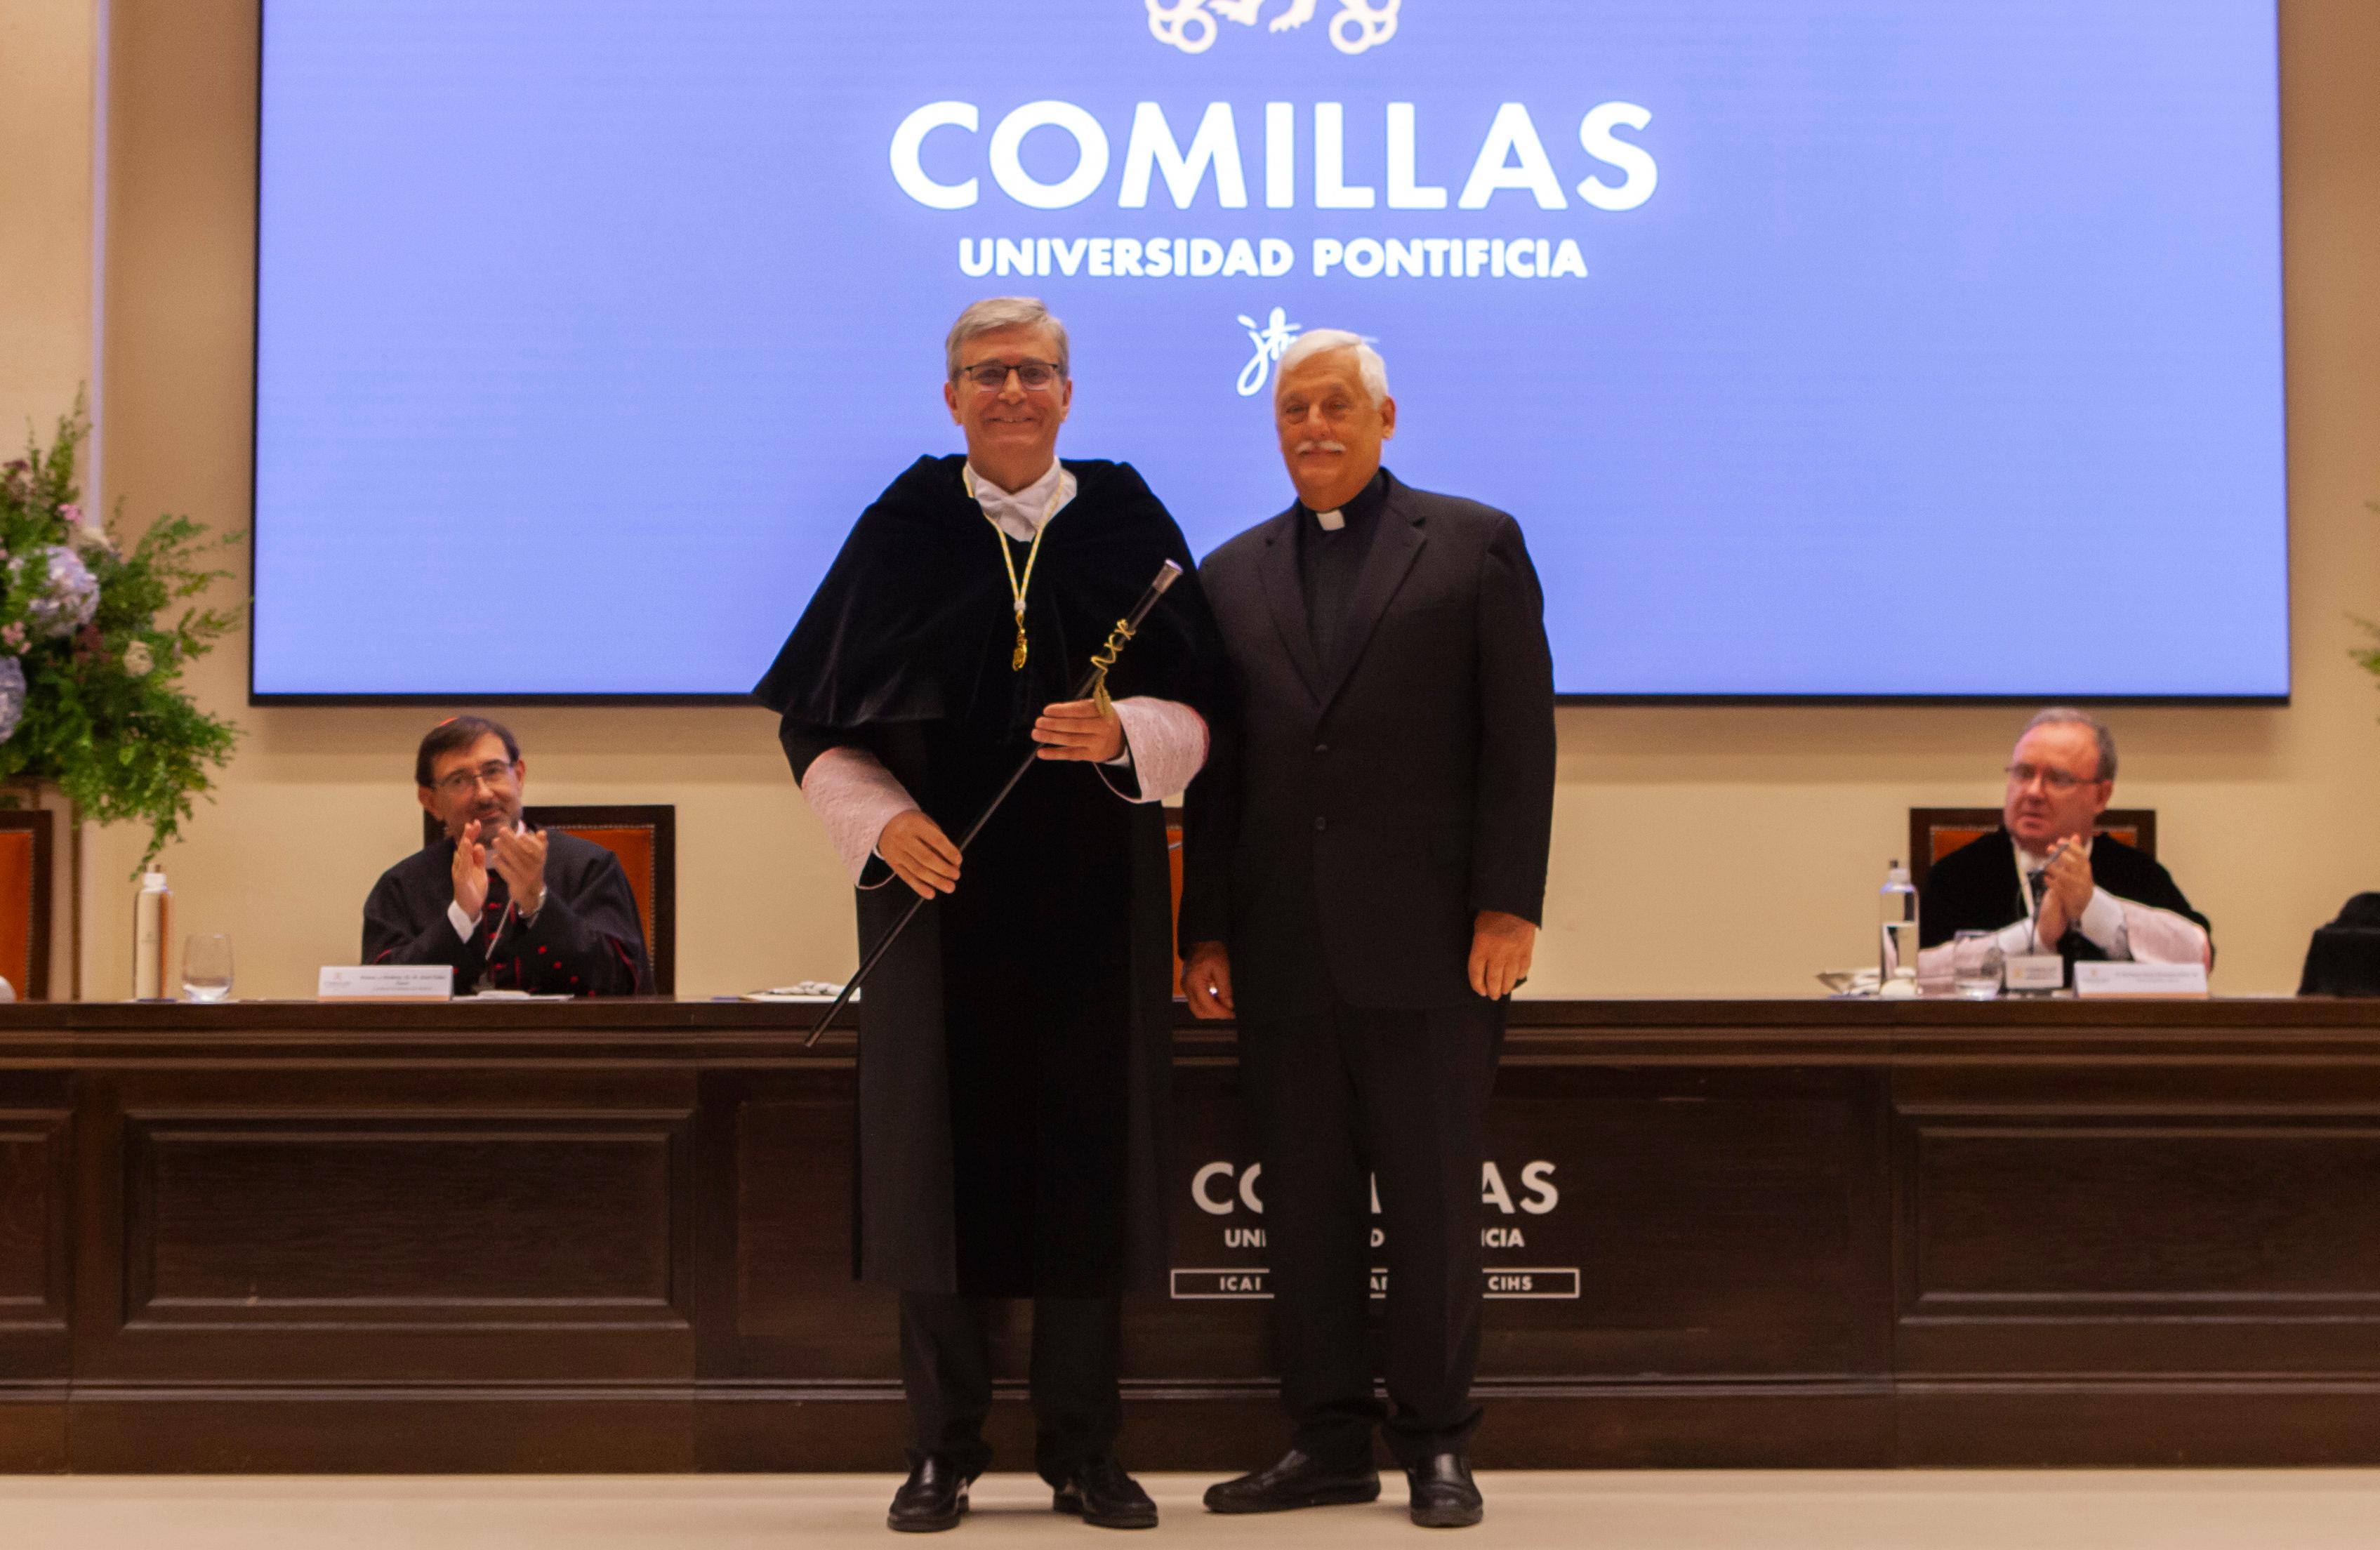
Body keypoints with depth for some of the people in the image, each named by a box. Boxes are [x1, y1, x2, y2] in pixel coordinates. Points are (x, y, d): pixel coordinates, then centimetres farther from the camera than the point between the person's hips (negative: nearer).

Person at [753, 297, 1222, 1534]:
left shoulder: (1129, 526, 6)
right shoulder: (900, 534, 4)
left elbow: (1193, 714, 3)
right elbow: (817, 722, 3)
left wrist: (1123, 734, -17)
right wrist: (880, 818, -13)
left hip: (1093, 890, 1)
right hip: (941, 881, 0)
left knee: (1088, 1152, 2)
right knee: (941, 1150, 1)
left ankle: (1082, 1448, 12)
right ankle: (943, 1446, 12)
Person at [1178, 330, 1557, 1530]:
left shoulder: (1475, 544, 6)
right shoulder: (1232, 575, 15)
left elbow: (1521, 734, 0)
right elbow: (1216, 766, 12)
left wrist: (1509, 905, -9)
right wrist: (1205, 930, 6)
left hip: (1430, 939, -3)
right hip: (1284, 951, 3)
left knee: (1433, 1195, 2)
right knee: (1303, 1196, 6)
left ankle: (1436, 1441, 12)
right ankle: (1329, 1438, 15)